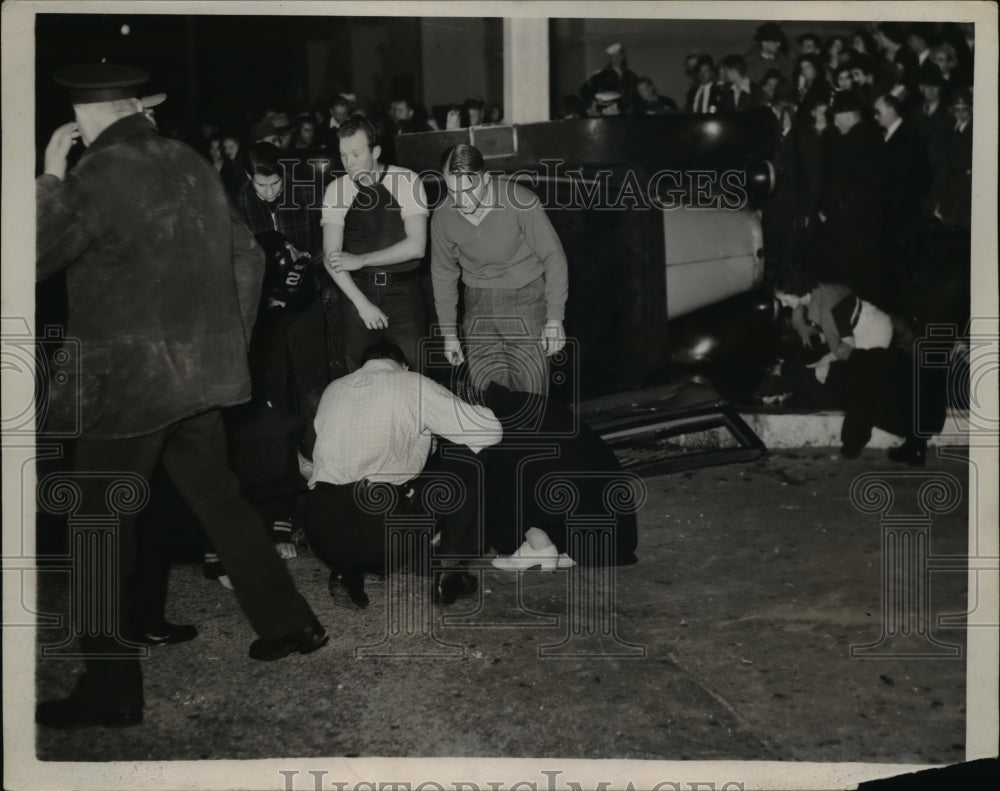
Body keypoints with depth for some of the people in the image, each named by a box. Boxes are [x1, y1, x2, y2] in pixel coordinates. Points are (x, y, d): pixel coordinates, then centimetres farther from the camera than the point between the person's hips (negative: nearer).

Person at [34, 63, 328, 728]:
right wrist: (229, 343, 21)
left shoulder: (99, 175, -15)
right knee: (219, 499, 20)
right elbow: (247, 256, 15)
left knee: (106, 530, 2)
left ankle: (112, 690, 8)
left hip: (125, 380, -7)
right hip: (200, 374, 7)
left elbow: (35, 256, -13)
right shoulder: (192, 164, 8)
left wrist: (51, 179, -3)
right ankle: (289, 623, 27)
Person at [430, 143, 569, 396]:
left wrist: (555, 319, -9)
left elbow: (553, 257, -9)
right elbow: (443, 274, 9)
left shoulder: (520, 202, -19)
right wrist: (449, 332, 13)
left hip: (526, 298, -3)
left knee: (529, 392, -6)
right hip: (479, 305, 3)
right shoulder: (442, 217, -6)